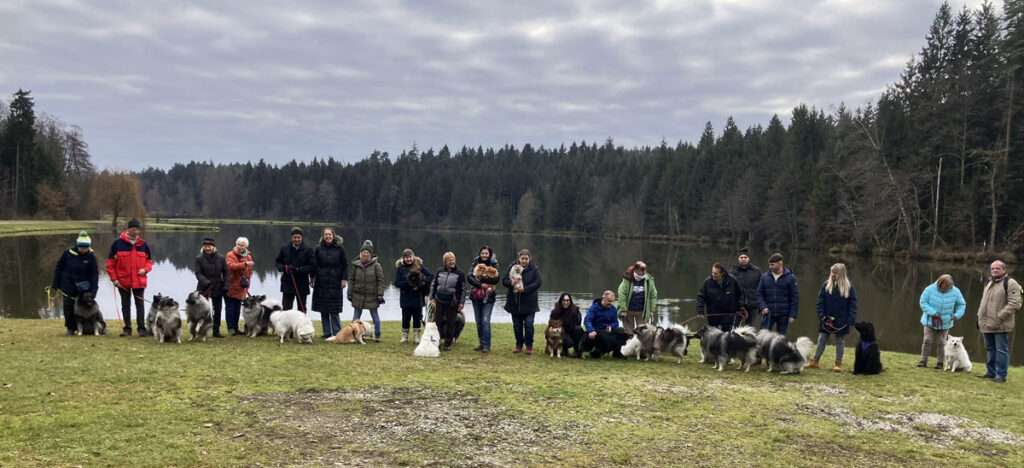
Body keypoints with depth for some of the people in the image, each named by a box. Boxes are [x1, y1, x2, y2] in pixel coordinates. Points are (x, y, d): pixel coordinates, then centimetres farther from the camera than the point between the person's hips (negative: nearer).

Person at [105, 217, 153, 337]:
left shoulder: (143, 244, 4)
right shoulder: (118, 243, -3)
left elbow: (149, 260, 13)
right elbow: (110, 262, 0)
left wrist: (145, 269, -8)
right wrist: (114, 278, -5)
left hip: (139, 281, 1)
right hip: (123, 281, -1)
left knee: (140, 304, 1)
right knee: (125, 305, 9)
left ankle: (142, 328, 4)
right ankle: (127, 328, 16)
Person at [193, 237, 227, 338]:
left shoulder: (221, 258, 3)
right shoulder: (199, 258, -2)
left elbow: (225, 273, 5)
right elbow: (198, 273, -9)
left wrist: (225, 286, -4)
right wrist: (206, 282, -25)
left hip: (218, 287, 2)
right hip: (203, 288, -2)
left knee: (217, 310, 6)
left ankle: (216, 331, 15)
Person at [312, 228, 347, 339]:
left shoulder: (339, 248, 1)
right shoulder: (318, 249, 5)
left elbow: (345, 265, 4)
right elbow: (314, 265, 8)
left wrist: (344, 279, -3)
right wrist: (313, 279, 2)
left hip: (335, 283, -2)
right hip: (322, 283, 2)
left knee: (334, 311, -4)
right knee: (323, 311, 5)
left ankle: (337, 333, 2)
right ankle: (327, 333, 13)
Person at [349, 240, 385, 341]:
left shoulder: (376, 266, -7)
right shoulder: (356, 265, 2)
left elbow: (381, 281, -6)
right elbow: (352, 280, 8)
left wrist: (380, 294, -11)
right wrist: (350, 293, 6)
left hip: (372, 296, -3)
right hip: (358, 295, 3)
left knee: (375, 316, 7)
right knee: (356, 316, 9)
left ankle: (377, 335, 16)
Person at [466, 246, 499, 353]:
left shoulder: (493, 265, -1)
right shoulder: (475, 264, 6)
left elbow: (496, 279, -13)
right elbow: (469, 277, -5)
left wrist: (479, 278, -21)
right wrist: (480, 284, -18)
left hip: (488, 297, -4)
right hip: (476, 296, 4)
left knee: (485, 321, -12)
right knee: (478, 321, 10)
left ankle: (486, 345, -8)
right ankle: (481, 343, 19)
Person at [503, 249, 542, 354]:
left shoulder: (534, 269, -2)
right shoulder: (512, 268, 5)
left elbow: (537, 283, -9)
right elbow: (504, 281, 5)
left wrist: (525, 289, -20)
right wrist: (511, 283, -17)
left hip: (529, 303, -3)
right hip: (515, 303, 3)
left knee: (528, 325, -5)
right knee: (517, 325, 10)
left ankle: (529, 346, 9)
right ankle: (519, 345, 23)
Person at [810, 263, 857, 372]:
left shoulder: (849, 287, -5)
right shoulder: (826, 285, 0)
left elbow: (853, 305, -4)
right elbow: (820, 301, 0)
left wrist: (851, 321, -11)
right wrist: (821, 315, -9)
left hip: (841, 321, -2)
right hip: (826, 319, 2)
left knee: (840, 341, 9)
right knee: (821, 340, 6)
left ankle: (838, 364, 17)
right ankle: (815, 361, 13)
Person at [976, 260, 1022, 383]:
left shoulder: (1010, 283, -9)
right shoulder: (989, 283, 18)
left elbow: (1014, 304, -17)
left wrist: (999, 317, -21)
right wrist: (980, 317, 15)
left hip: (1001, 325, -8)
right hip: (987, 324, 8)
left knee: (1001, 350, -4)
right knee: (990, 349, 14)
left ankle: (1001, 375, 0)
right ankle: (991, 372, 22)